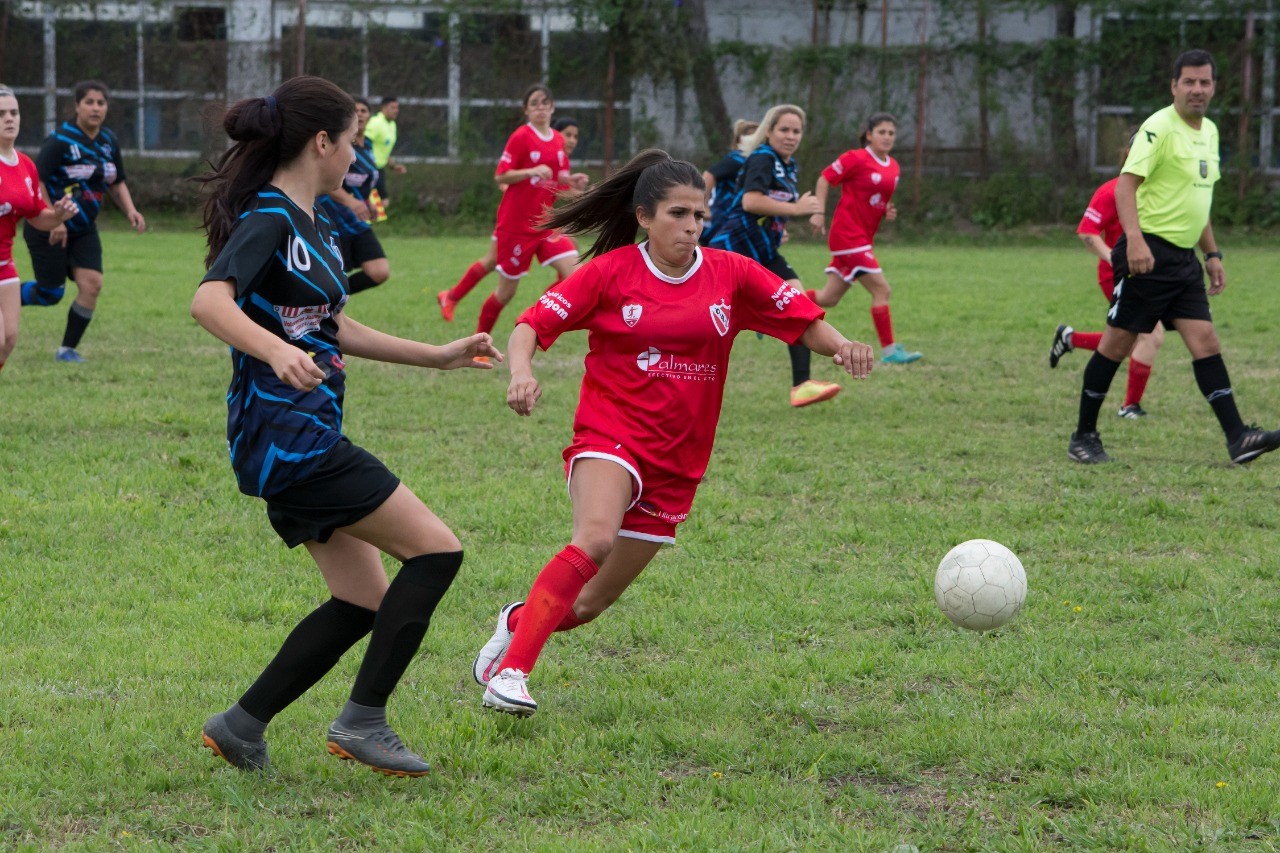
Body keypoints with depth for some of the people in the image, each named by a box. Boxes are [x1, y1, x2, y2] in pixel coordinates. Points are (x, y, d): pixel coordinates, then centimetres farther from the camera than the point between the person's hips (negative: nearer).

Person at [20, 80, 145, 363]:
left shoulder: (109, 142, 4)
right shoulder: (61, 140, -17)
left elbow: (117, 183, 17)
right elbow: (36, 180, -19)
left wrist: (130, 210, -1)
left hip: (84, 230, 6)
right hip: (48, 230, -6)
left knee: (92, 284, -11)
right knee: (50, 294, -3)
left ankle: (68, 349, 4)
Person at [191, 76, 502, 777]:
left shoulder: (311, 225, 16)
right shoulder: (269, 220, -14)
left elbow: (333, 329, 27)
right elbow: (208, 301, -30)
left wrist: (438, 355, 28)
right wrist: (276, 351, -47)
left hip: (299, 441, 10)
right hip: (286, 434, -10)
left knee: (364, 601, 11)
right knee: (435, 550, -9)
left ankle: (241, 725, 14)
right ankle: (363, 719, -7)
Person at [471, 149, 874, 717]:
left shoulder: (730, 275, 3)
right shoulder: (611, 271, -4)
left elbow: (805, 321, 2)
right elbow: (532, 326, -5)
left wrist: (840, 346, -19)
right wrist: (520, 372, -26)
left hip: (675, 465, 4)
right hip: (610, 437, -4)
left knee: (590, 604, 8)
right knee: (595, 539, -34)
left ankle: (521, 621, 40)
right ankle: (510, 671, -31)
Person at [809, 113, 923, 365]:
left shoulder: (893, 167, 12)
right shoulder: (856, 159, -11)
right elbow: (825, 178, -7)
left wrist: (888, 212, 3)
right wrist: (819, 212, -15)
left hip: (864, 238, 8)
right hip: (848, 235, -8)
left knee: (829, 299, 11)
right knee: (881, 289, -13)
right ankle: (889, 351, -10)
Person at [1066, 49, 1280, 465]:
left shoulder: (1209, 131, 15)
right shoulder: (1159, 127, -12)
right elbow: (1126, 183, -20)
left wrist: (1212, 253, 23)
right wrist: (1134, 239, -32)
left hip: (1184, 258, 8)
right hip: (1148, 253, -8)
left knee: (1205, 342, -2)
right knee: (1117, 344, -1)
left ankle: (1238, 438, -7)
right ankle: (1083, 437, 9)